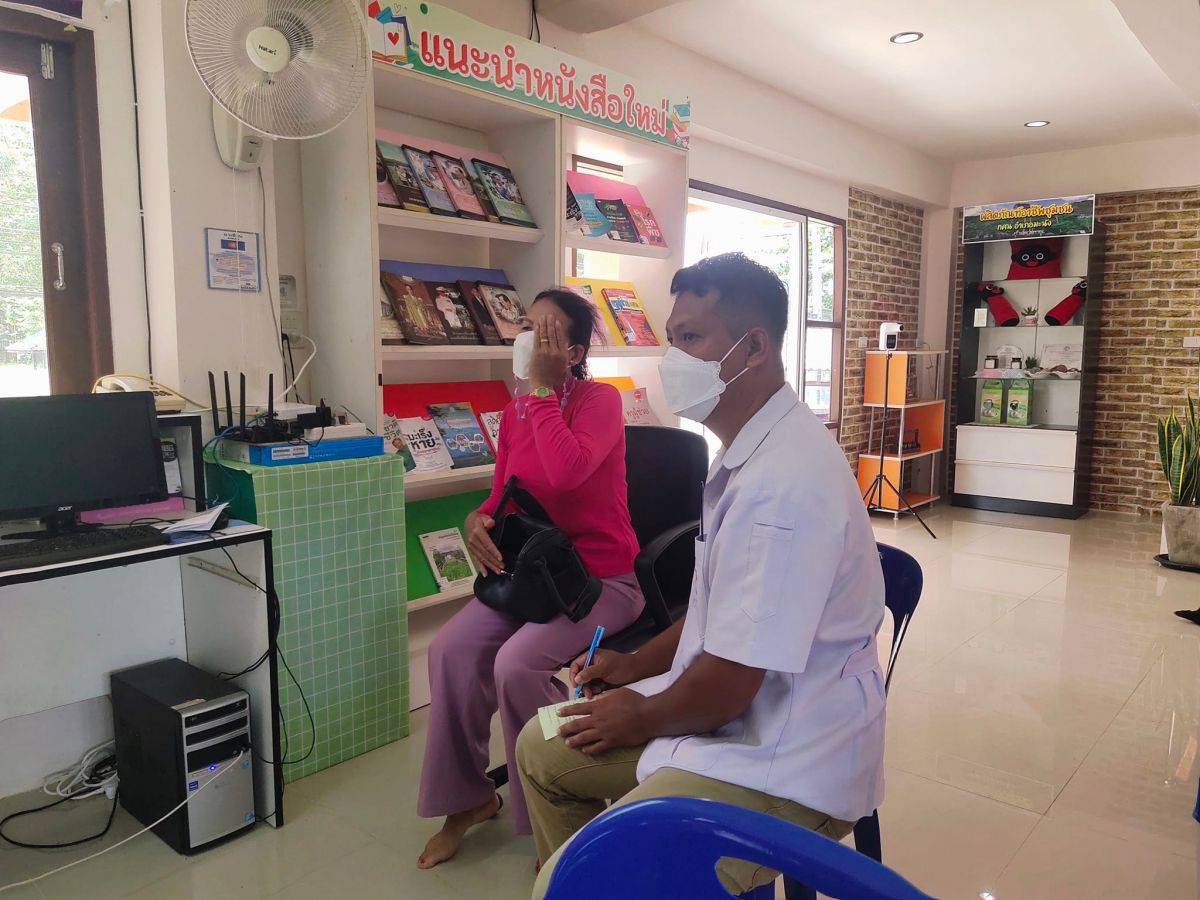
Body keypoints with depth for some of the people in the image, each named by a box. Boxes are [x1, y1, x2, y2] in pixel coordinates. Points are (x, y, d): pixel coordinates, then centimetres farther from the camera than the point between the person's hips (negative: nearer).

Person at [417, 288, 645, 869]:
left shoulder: (601, 400, -13)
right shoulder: (515, 412, 6)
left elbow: (566, 473, -33)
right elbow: (503, 495, 14)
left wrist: (543, 390, -22)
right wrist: (478, 520, -10)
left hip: (600, 577, -6)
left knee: (517, 663, -27)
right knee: (451, 649, -14)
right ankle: (467, 797, 9)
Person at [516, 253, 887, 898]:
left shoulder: (783, 481, -27)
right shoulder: (749, 453, 6)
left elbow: (729, 683, -25)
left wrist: (642, 715, -7)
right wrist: (635, 665, 10)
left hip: (784, 768, -9)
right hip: (734, 713, 10)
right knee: (542, 749, 14)